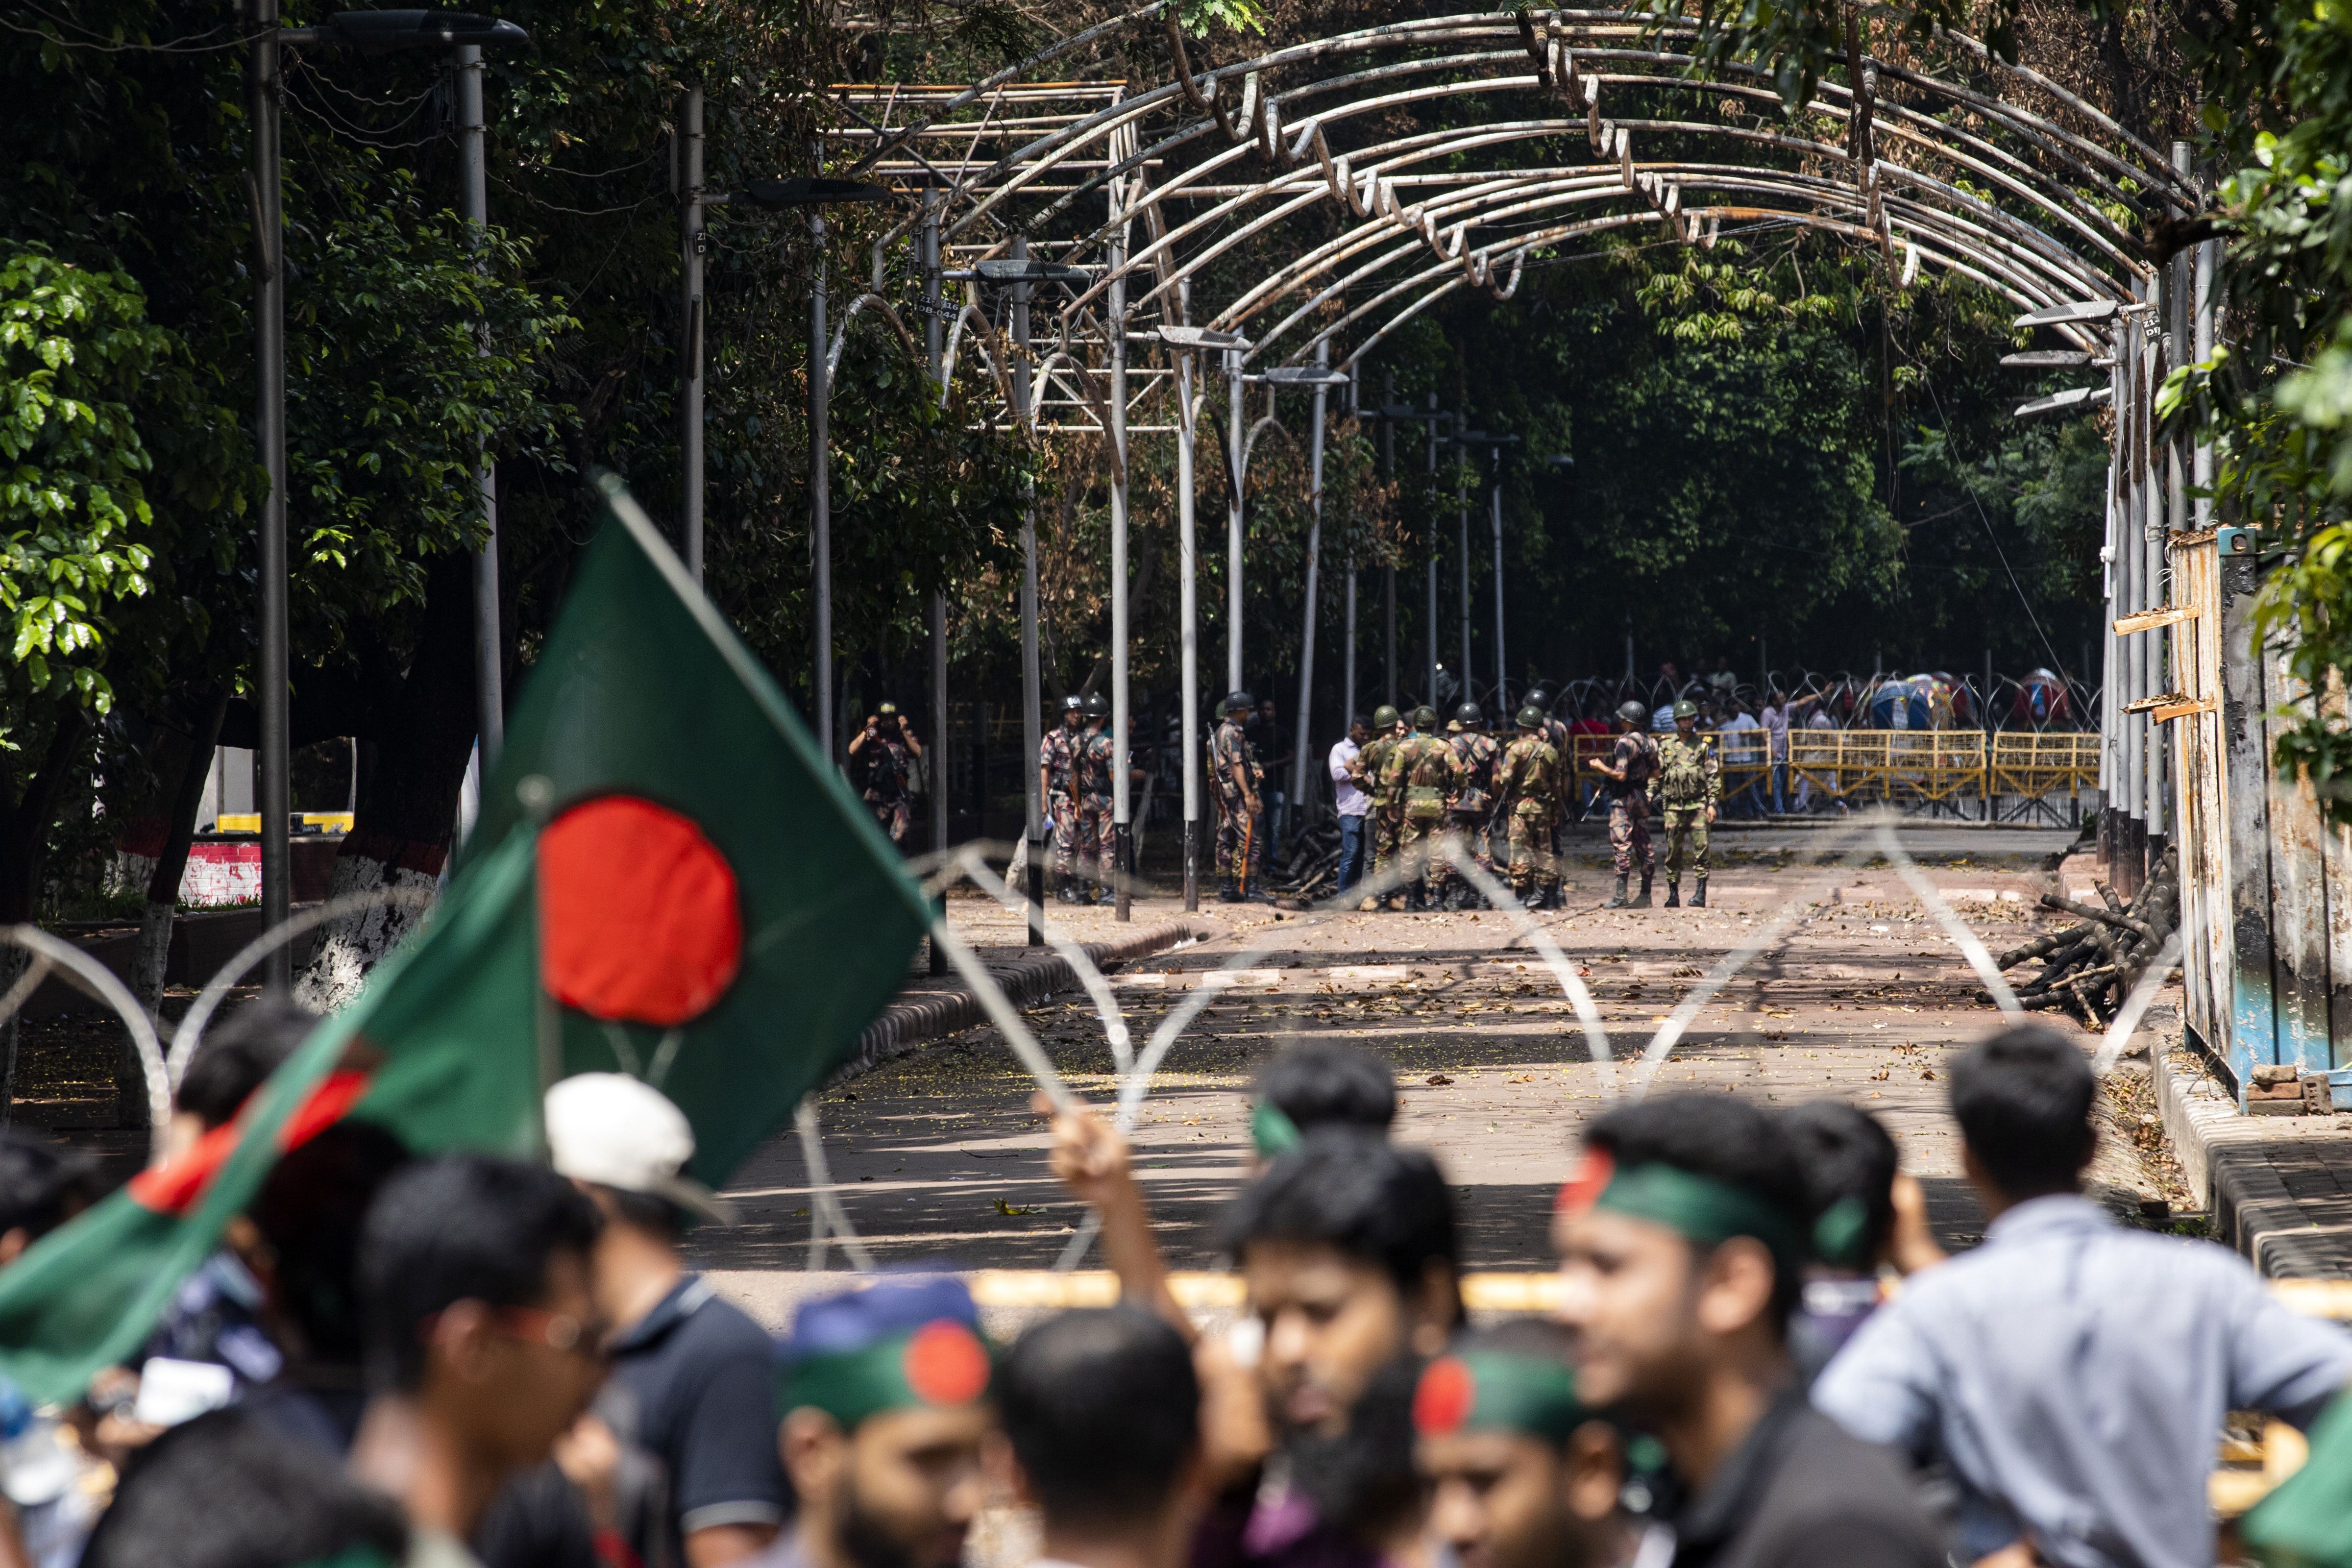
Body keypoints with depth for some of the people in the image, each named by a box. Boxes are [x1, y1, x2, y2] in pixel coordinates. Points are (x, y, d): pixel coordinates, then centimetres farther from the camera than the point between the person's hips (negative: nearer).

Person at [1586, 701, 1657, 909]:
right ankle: (1645, 894, 14)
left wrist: (1600, 767, -7)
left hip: (1624, 798, -8)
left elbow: (1621, 775, -21)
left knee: (1621, 845, -9)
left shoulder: (1625, 743, -15)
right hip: (1642, 797, 8)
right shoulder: (1648, 742, 9)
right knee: (1644, 845, 10)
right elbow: (1655, 771, 15)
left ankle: (1620, 895, -15)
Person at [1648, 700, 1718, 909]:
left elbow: (1714, 776, 2)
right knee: (1673, 851, 3)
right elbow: (1656, 775, 14)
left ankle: (1701, 894, -7)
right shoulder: (1666, 746, 10)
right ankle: (1673, 894, 9)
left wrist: (1712, 803, -5)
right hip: (1673, 806, 2)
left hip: (1698, 805, -2)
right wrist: (1649, 798, 5)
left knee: (1700, 849, -7)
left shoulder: (1704, 745, 4)